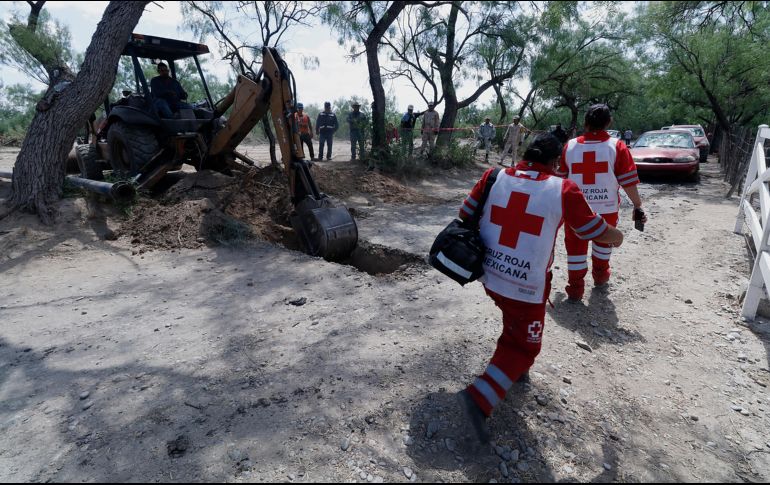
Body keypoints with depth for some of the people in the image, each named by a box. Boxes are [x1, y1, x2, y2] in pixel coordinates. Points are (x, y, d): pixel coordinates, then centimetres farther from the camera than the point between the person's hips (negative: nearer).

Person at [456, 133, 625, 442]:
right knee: (523, 347, 11)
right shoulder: (563, 189, -11)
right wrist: (617, 237, 24)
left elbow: (465, 216, 6)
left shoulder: (494, 176, -3)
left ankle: (511, 367, 46)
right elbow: (598, 232, 1)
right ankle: (479, 398, -2)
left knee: (515, 326, 32)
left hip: (490, 276, 5)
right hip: (527, 288, -5)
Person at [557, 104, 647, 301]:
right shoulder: (617, 146, -8)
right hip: (606, 208, 0)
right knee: (603, 240, 24)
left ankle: (575, 288, 10)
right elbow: (628, 181, -8)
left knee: (576, 246, 9)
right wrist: (638, 206, 2)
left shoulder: (570, 146, -1)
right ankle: (600, 275, 41)